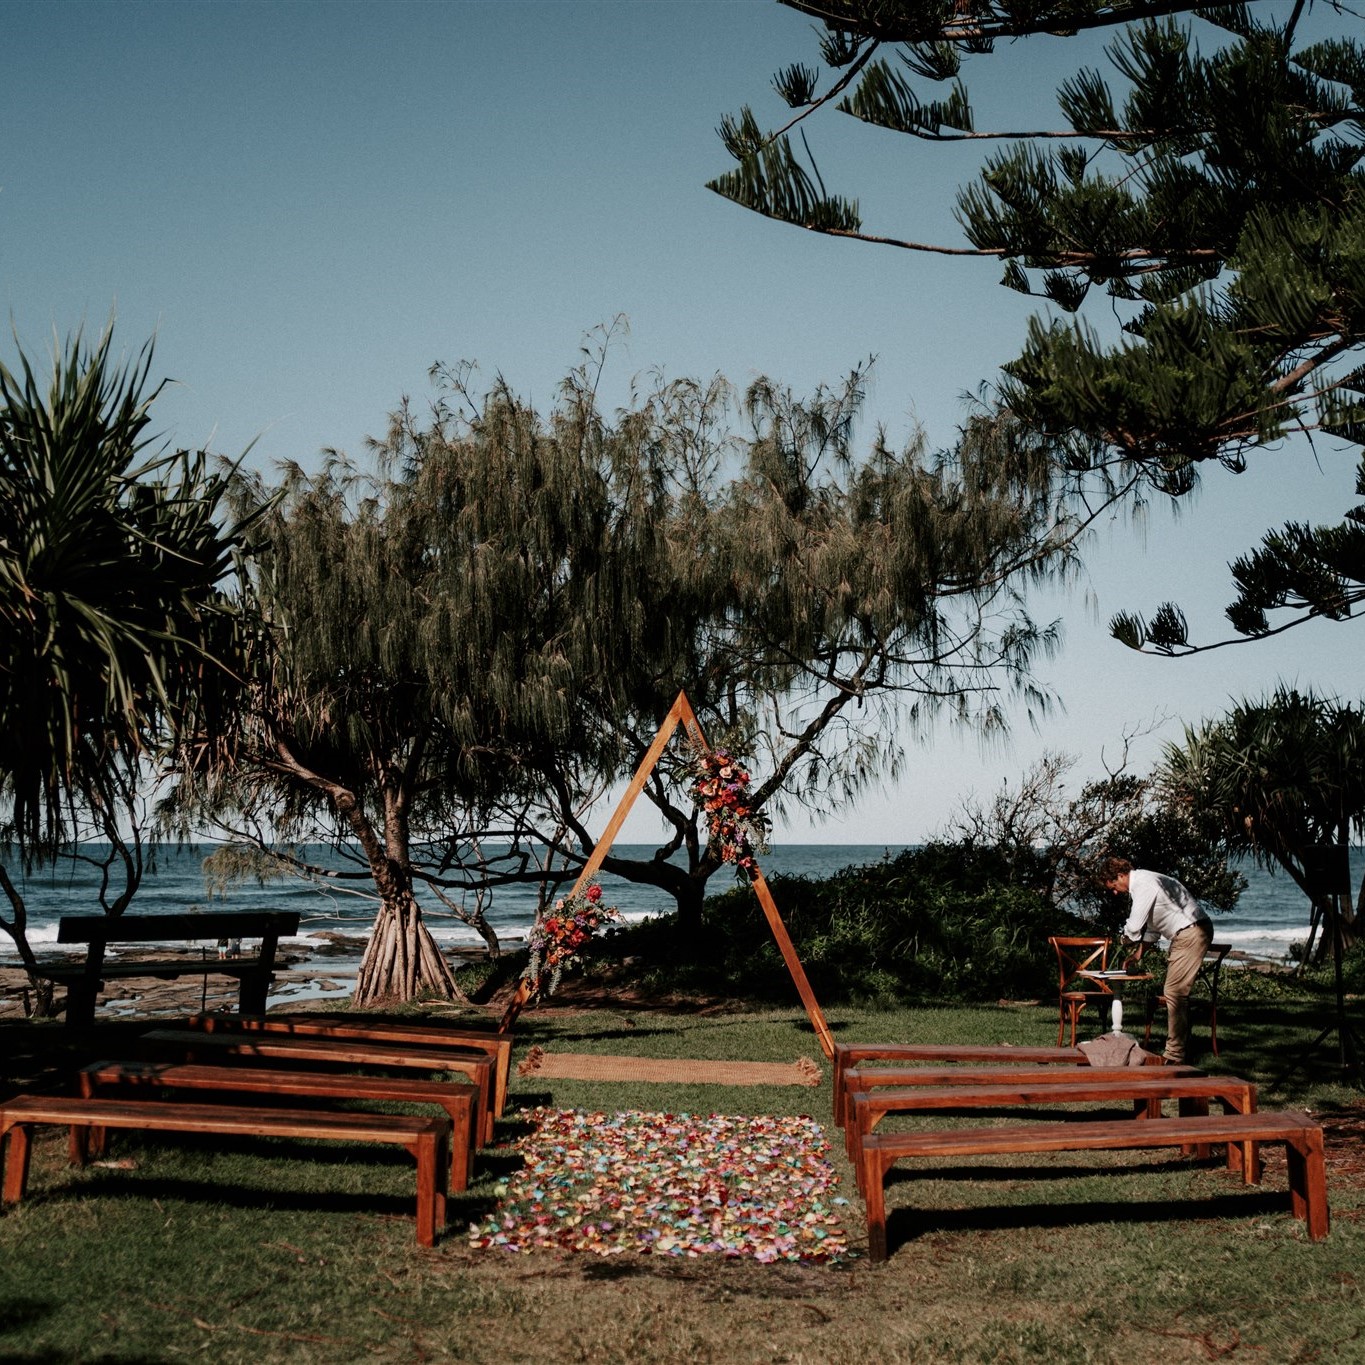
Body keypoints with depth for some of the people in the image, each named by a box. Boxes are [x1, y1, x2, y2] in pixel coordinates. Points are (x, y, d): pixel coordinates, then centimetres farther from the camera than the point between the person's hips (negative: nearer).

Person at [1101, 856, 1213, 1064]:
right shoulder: (1142, 882, 15)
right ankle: (1178, 1045, 20)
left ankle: (1174, 1055, -9)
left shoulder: (1143, 884, -17)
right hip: (1184, 934, 10)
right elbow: (1151, 927, 23)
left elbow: (1134, 927, -19)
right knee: (1174, 991, 13)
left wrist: (1126, 939, 2)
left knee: (1174, 992, -11)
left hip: (1191, 933, -10)